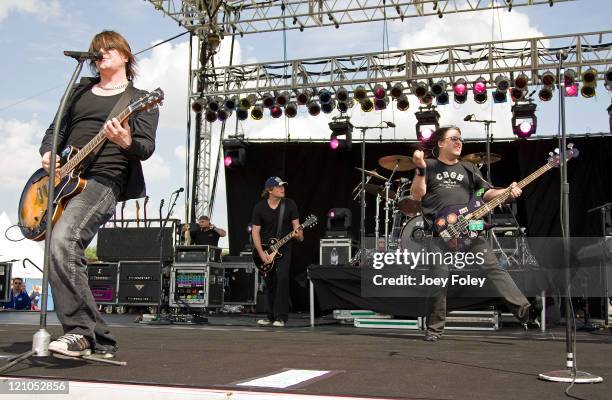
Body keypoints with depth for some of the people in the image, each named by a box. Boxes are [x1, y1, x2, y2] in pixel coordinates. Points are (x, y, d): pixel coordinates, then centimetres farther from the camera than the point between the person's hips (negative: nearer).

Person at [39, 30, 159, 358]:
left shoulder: (140, 99, 7)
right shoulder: (79, 90, 23)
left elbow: (147, 147, -5)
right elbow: (55, 130, 23)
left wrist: (127, 143, -27)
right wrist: (48, 154, 1)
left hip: (104, 180, -7)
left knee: (62, 239, -31)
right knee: (66, 259, 3)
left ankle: (79, 331, -24)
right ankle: (100, 342, 12)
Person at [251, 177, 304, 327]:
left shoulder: (290, 205, -4)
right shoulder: (259, 208, -5)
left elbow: (295, 224, -3)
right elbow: (255, 231, -4)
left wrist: (299, 235, -27)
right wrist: (261, 253, -12)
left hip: (284, 249, -1)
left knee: (282, 278, -17)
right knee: (269, 282, 7)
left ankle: (281, 317, -9)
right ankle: (270, 316, 21)